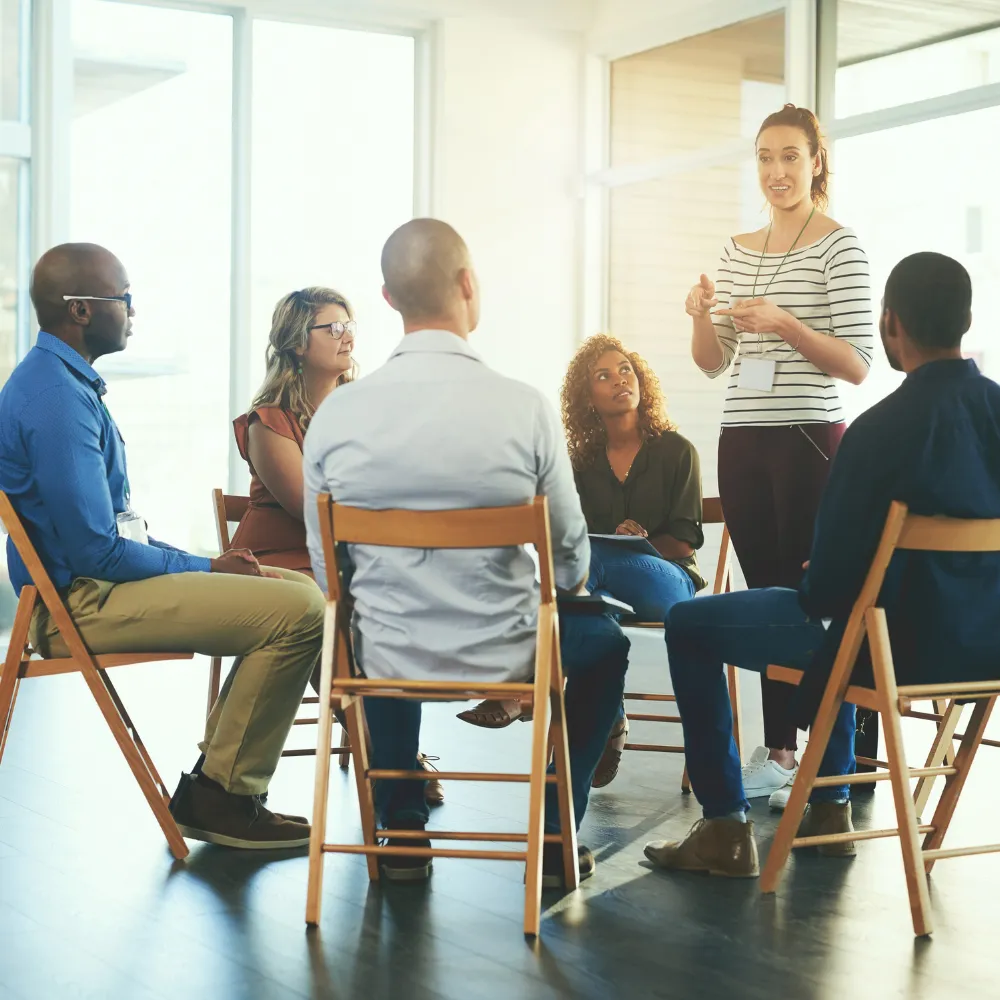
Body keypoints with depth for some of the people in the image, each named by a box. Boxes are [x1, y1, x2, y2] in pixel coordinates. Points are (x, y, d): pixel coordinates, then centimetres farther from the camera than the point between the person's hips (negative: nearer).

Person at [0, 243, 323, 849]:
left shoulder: (56, 379, 14)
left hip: (96, 580, 11)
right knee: (299, 612, -20)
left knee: (299, 591, 11)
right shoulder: (57, 400, -20)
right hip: (84, 602, -11)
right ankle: (221, 795, -6)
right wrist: (206, 567, -9)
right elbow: (98, 552, -22)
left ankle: (214, 785, 12)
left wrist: (207, 562, 9)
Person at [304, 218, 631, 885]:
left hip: (384, 665, 2)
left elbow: (325, 567, 0)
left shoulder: (335, 414, -10)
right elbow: (572, 561, -6)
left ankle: (402, 832, 37)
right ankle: (555, 836, 27)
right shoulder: (524, 407, -17)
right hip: (508, 658, -2)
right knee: (605, 640, 29)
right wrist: (563, 584, 19)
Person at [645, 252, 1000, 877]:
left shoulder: (880, 429, -23)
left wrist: (813, 586, 7)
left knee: (688, 625, 9)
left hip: (905, 643, -7)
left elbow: (833, 576, -18)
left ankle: (727, 830, 13)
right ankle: (831, 808, 39)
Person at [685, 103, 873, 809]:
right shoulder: (738, 252, 14)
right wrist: (702, 317, -5)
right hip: (744, 441, 6)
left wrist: (784, 325, -21)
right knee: (765, 595, 9)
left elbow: (858, 365, -9)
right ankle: (777, 749, 17)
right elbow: (714, 363, 15)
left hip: (810, 441, -6)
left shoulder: (839, 248, -4)